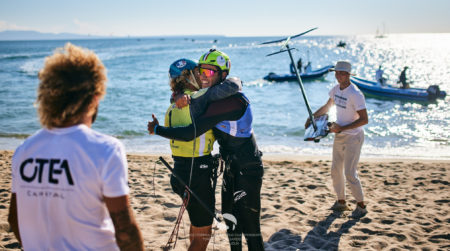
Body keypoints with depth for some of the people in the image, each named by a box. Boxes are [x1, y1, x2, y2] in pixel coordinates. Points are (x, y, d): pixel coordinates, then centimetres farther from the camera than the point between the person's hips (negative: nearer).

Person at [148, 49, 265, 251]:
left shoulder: (226, 102, -26)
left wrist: (157, 129, -16)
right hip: (233, 168, 10)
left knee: (249, 226, -2)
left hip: (247, 171, -10)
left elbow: (191, 133, -28)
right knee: (230, 219, 19)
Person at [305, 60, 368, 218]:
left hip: (353, 137, -8)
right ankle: (341, 202, 30)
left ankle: (361, 206, 10)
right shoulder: (336, 89, 5)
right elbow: (327, 107, 23)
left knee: (350, 174, -7)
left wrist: (342, 128, -25)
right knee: (336, 170, 14)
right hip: (339, 135, 8)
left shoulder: (355, 94, -21)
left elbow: (364, 119, -23)